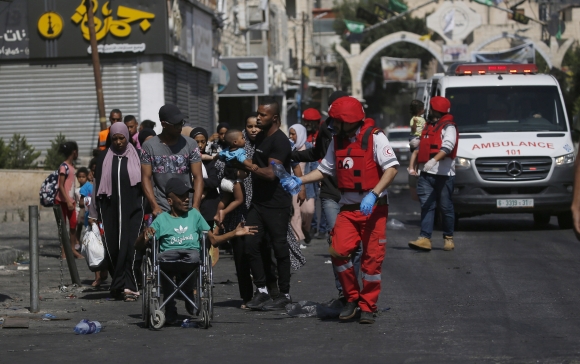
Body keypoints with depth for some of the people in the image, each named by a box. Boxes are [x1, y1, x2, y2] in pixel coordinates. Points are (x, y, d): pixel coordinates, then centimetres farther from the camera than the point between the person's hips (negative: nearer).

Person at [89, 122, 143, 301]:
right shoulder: (104, 159, 9)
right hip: (110, 212, 2)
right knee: (113, 249, 1)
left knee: (129, 247, -13)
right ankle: (120, 285, 12)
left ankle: (127, 286, -15)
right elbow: (97, 186, 11)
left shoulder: (136, 157, 5)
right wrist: (93, 214, 9)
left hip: (132, 211, -2)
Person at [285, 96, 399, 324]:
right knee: (338, 251, -10)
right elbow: (324, 169, 15)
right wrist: (299, 181, 0)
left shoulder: (374, 137, -10)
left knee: (372, 257, -2)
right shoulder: (338, 142, 10)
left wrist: (373, 194, -26)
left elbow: (391, 168, -17)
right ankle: (352, 299, 8)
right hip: (348, 208, 5)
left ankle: (368, 307, 11)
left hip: (374, 208, -5)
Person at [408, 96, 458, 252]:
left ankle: (448, 238, 14)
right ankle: (424, 238, -10)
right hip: (426, 174, 7)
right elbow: (419, 148, 30)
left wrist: (434, 160, -35)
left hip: (444, 174, -7)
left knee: (446, 207, 2)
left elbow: (448, 146, -20)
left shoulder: (448, 127, -2)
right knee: (426, 206, -3)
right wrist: (412, 165, 18)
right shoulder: (428, 127, 24)